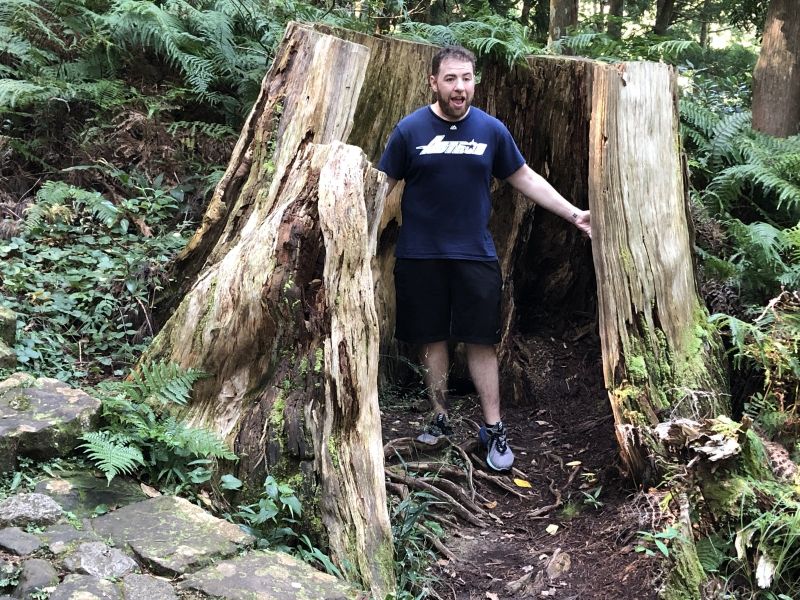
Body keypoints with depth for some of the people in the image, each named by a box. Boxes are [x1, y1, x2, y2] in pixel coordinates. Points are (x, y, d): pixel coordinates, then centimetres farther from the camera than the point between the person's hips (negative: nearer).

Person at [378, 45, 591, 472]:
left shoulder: (491, 129, 2)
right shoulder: (410, 129, -3)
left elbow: (525, 178, 10)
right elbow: (382, 185, 0)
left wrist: (573, 214, 7)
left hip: (475, 255, 1)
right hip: (420, 256, 0)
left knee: (481, 341, 3)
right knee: (432, 340, 9)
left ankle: (494, 429, 13)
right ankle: (440, 419, 25)